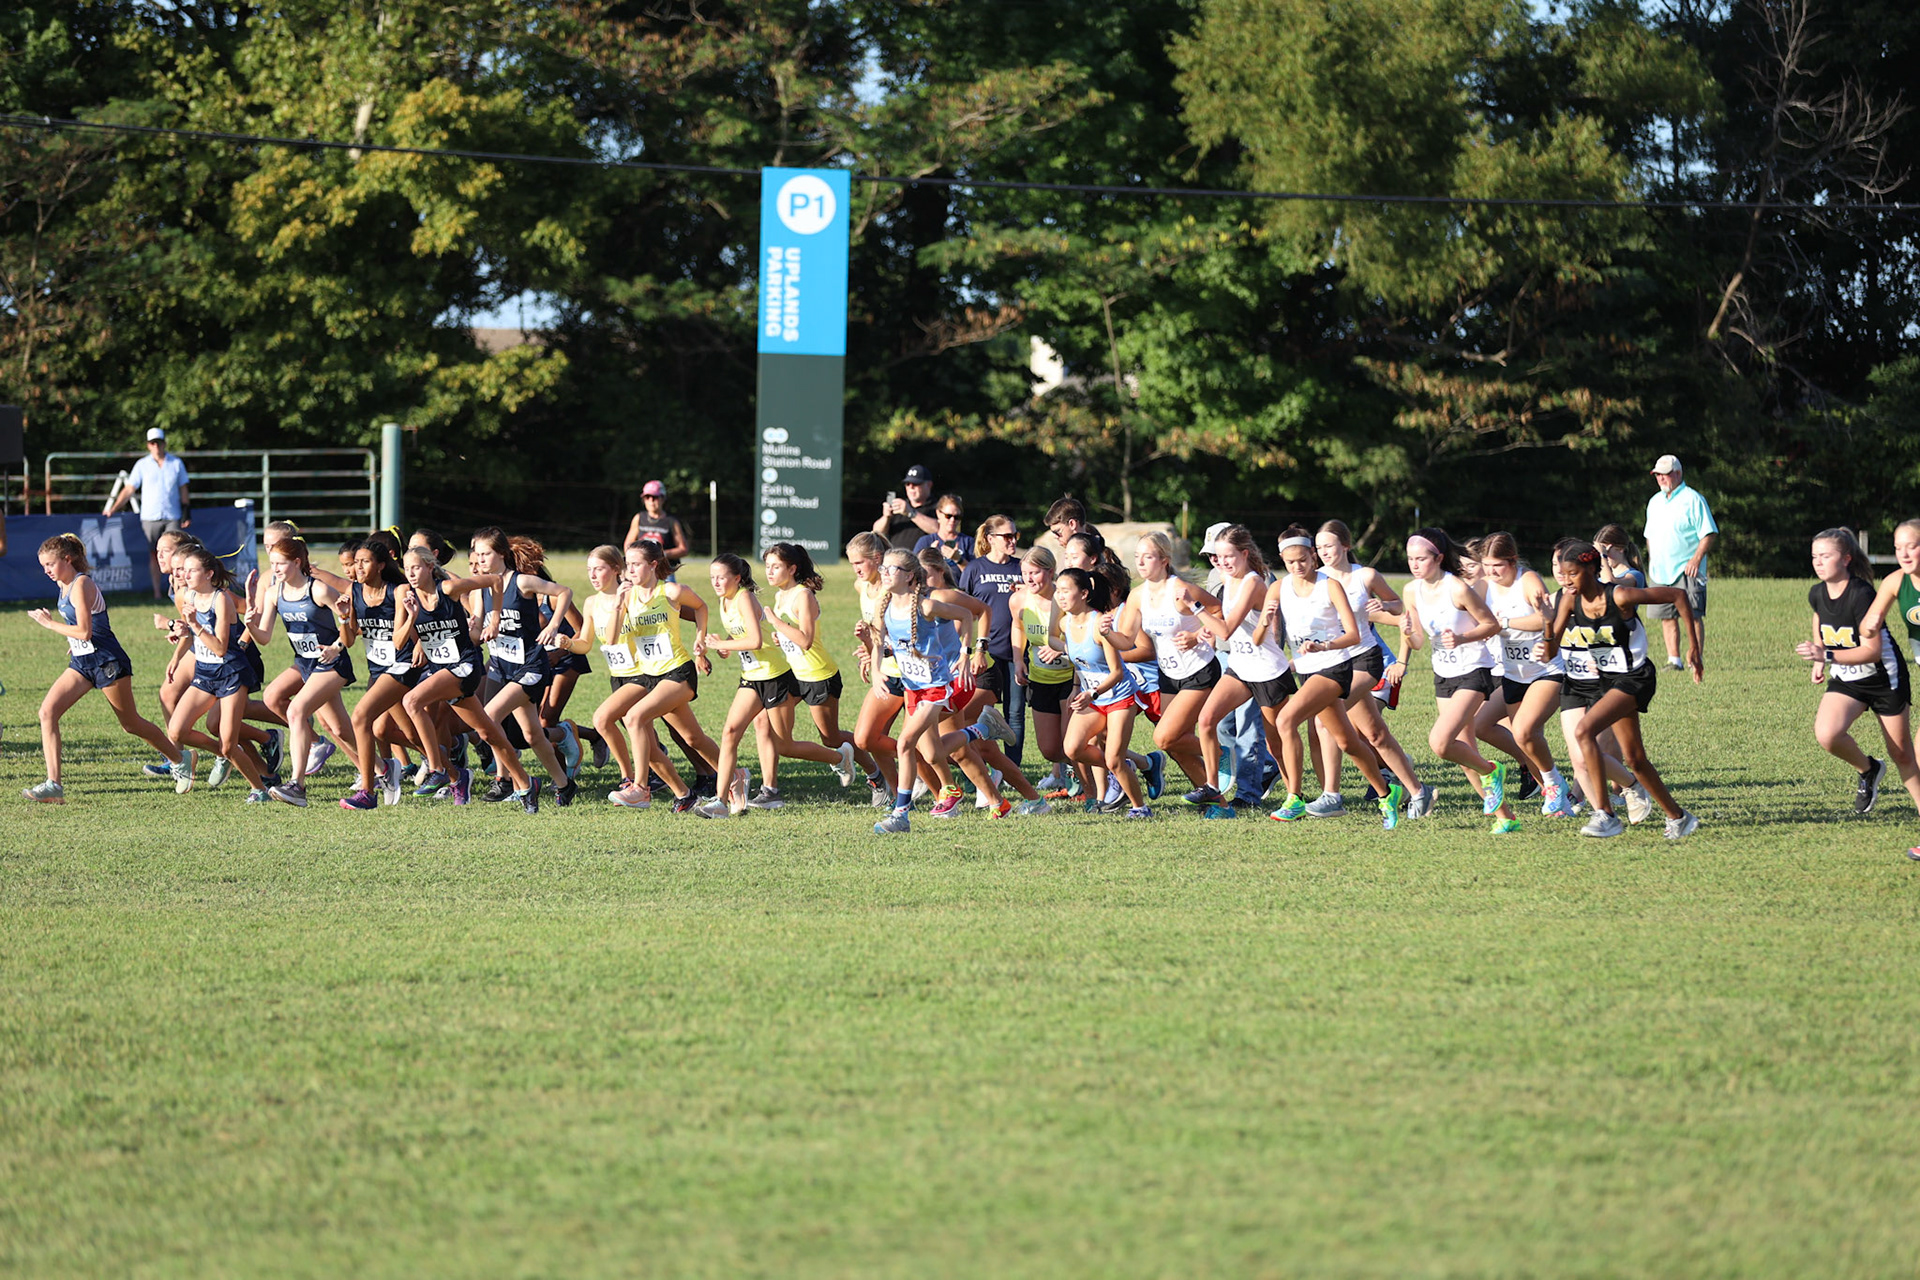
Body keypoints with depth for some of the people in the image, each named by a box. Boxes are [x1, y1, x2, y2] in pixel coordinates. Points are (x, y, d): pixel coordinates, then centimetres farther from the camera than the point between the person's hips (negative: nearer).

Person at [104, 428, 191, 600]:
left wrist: (186, 513, 5)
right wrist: (113, 509, -6)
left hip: (172, 517, 0)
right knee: (154, 554, 0)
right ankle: (157, 591, 5)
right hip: (150, 515, 0)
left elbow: (183, 490, 13)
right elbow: (129, 490, 3)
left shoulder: (176, 464, 8)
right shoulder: (142, 465, 5)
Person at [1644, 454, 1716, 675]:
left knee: (1693, 615, -10)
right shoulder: (1655, 502, 18)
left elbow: (1710, 533, -8)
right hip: (1660, 572, 7)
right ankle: (1673, 660, 11)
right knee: (1667, 616, 5)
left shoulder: (1692, 500, -4)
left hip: (1687, 572, -7)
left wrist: (1697, 558, -19)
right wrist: (1650, 564, 17)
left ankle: (1696, 659, -9)